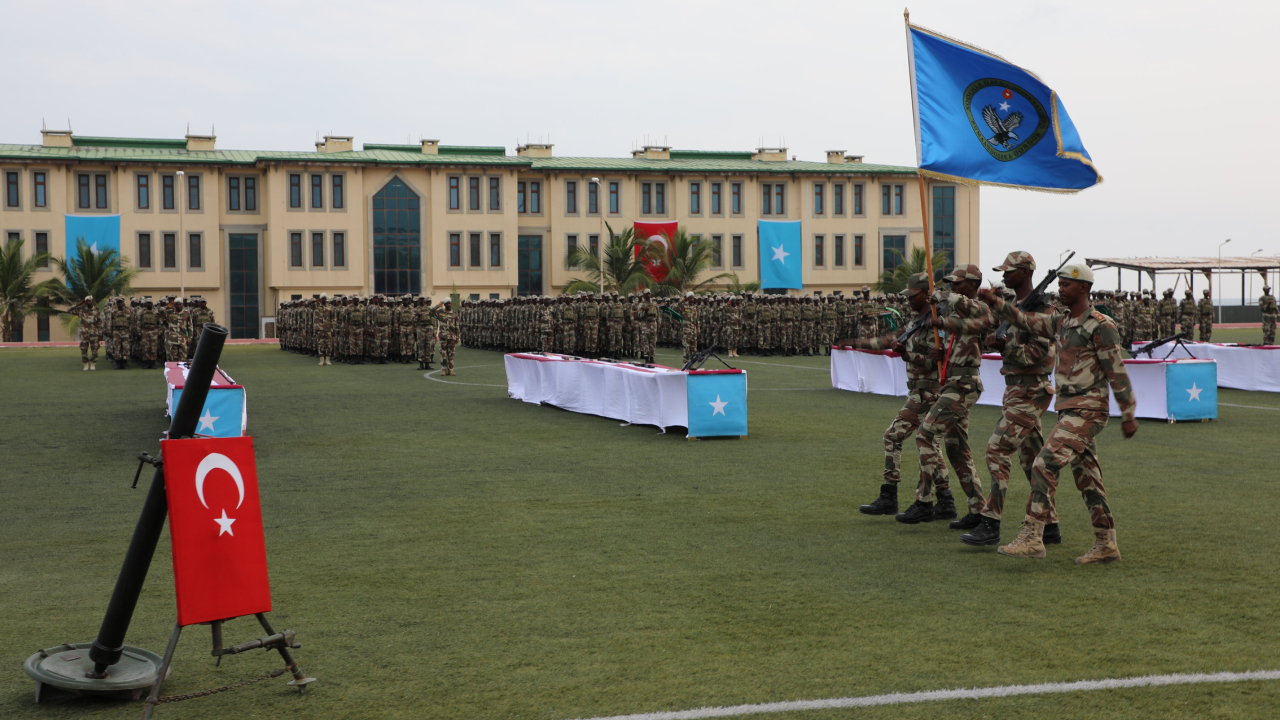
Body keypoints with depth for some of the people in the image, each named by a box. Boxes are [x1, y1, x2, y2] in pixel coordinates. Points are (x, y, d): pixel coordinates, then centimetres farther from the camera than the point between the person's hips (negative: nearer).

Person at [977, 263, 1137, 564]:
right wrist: (995, 302, 7)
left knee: (1044, 466, -16)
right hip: (1068, 410, 9)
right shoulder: (1061, 321, 12)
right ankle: (1106, 545, 18)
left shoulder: (1100, 326, -13)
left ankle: (1032, 538, -16)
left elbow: (1117, 372, -13)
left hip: (1087, 411, -9)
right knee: (1087, 478, 11)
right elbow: (1027, 321, 19)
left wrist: (1128, 415, -14)